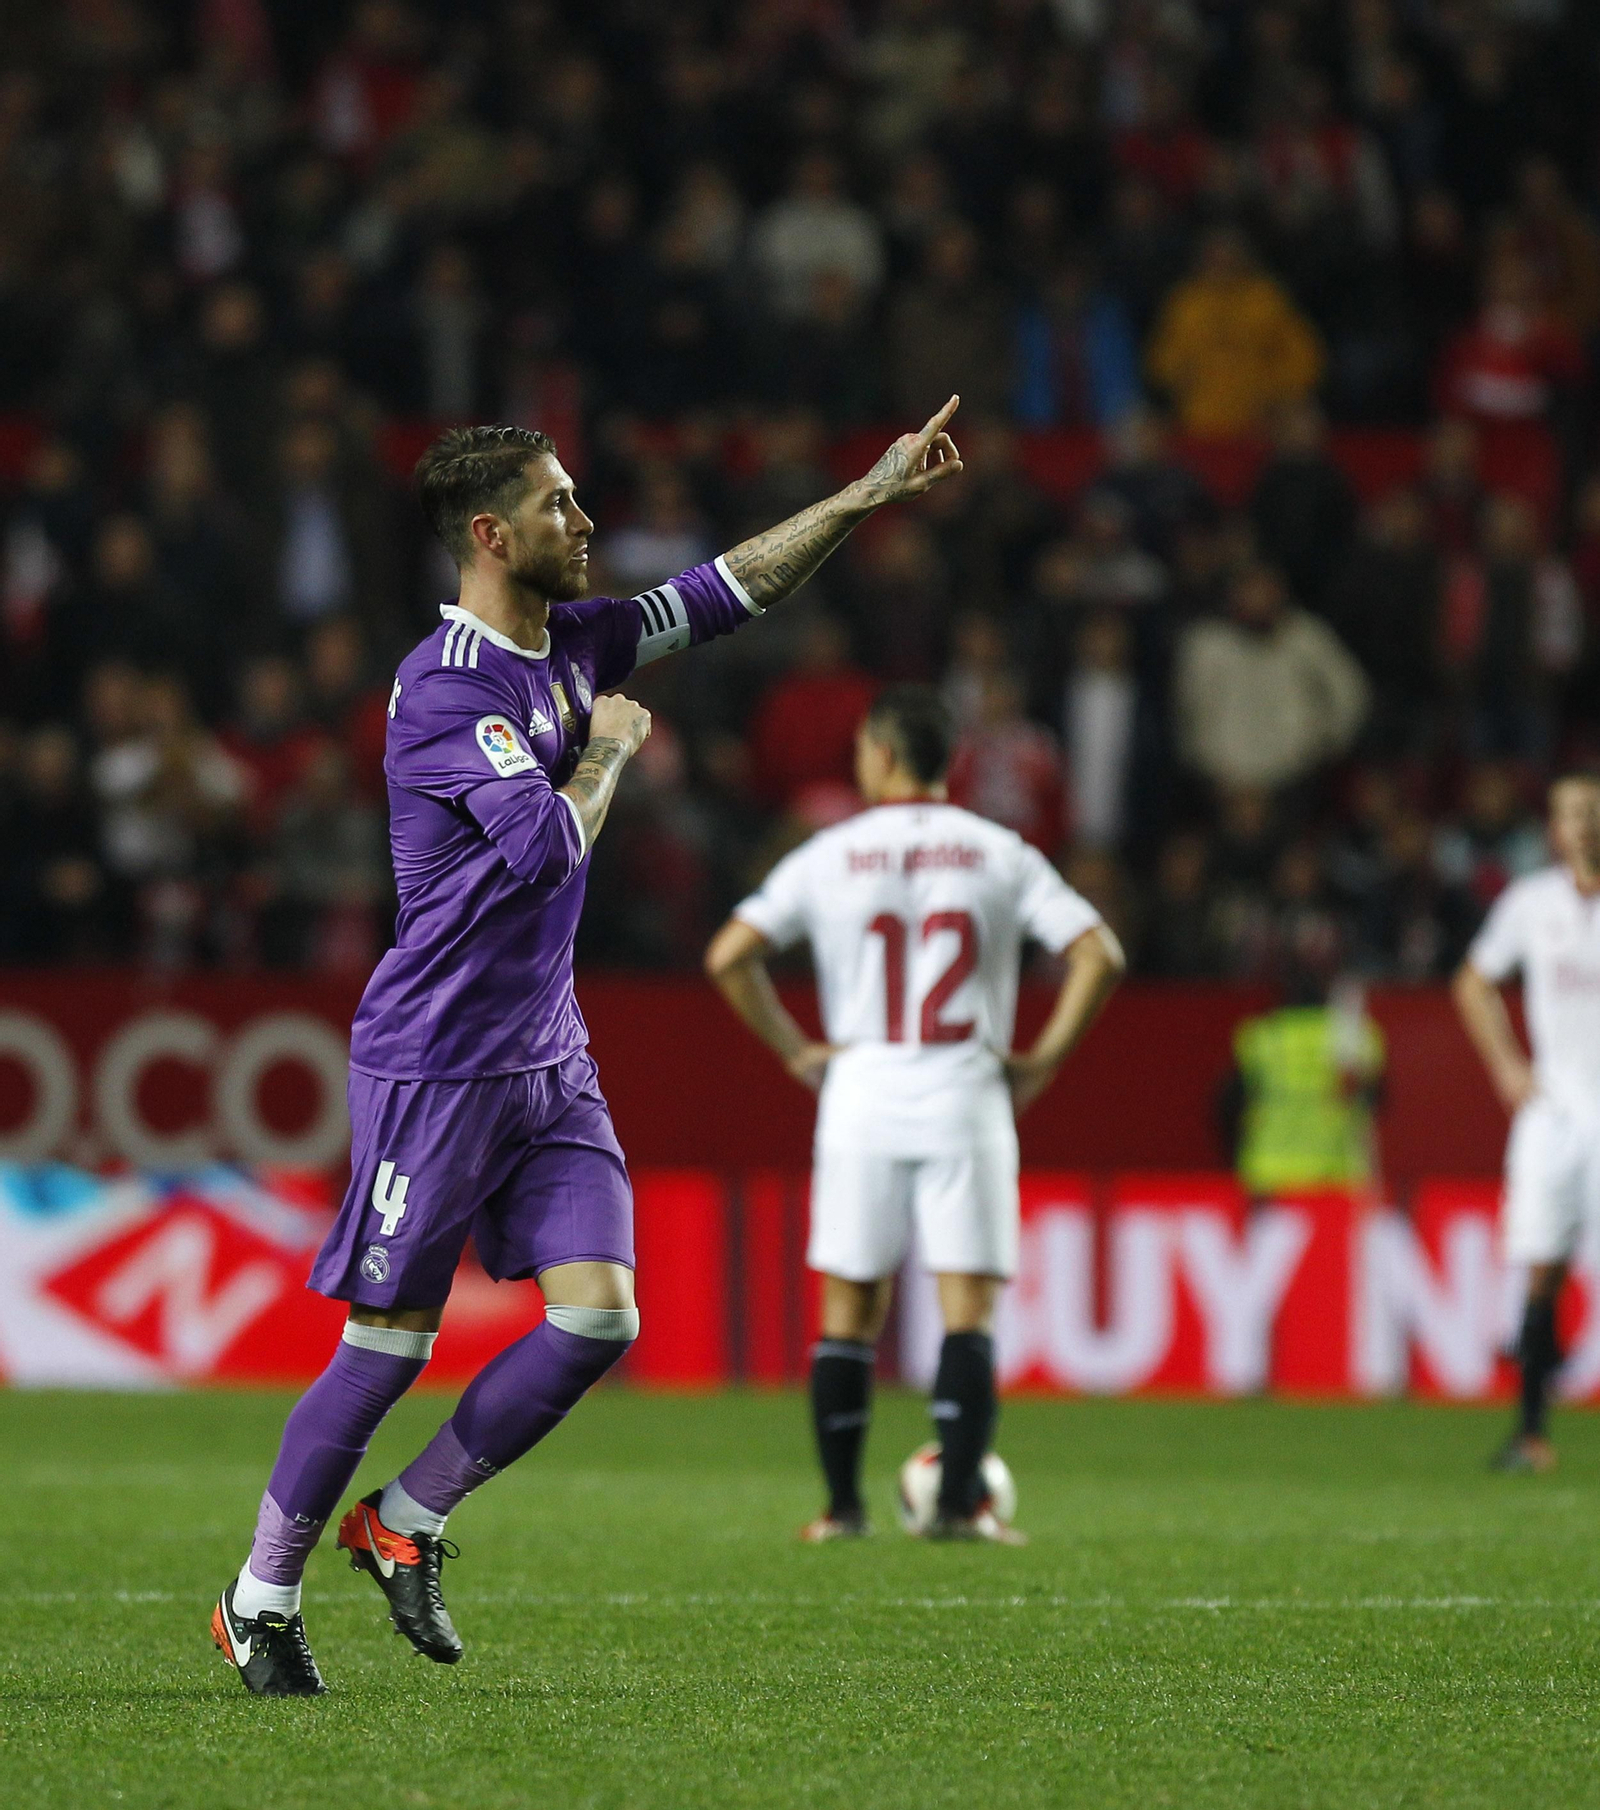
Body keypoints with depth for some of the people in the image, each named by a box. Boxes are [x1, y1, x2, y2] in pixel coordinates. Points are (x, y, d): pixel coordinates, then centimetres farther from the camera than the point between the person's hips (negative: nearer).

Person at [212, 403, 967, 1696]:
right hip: (436, 1066, -8)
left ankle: (405, 1525, 12)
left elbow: (729, 592, 18)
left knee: (598, 1317, -5)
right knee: (390, 1343, -3)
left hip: (549, 1062, 8)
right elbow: (549, 845, -25)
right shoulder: (447, 688, -17)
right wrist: (612, 746, -7)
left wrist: (873, 494, 13)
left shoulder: (572, 643, 9)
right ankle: (260, 1603, 11)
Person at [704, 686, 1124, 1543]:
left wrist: (795, 1050, 5)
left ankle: (842, 1505, 8)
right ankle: (959, 1502, -12)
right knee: (968, 1311, -1)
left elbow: (729, 958, -3)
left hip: (861, 1096, 0)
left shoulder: (829, 857, 2)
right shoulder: (999, 855, 3)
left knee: (848, 1311, 9)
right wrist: (1043, 1058, 2)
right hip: (967, 1101, 0)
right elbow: (1098, 955, -4)